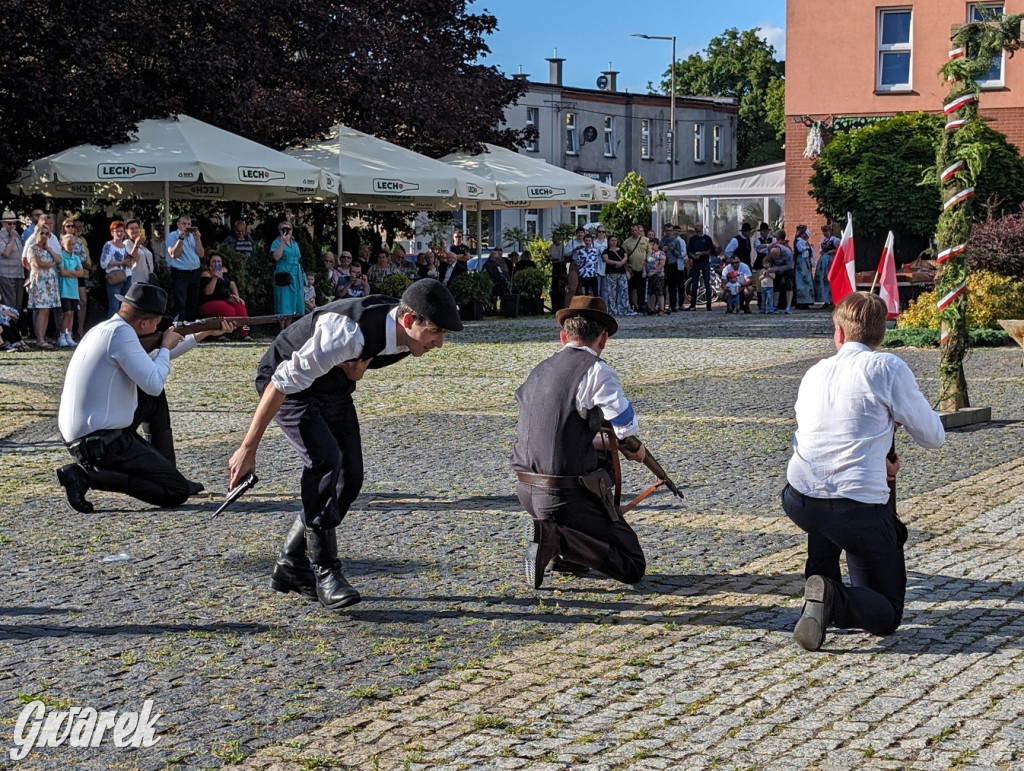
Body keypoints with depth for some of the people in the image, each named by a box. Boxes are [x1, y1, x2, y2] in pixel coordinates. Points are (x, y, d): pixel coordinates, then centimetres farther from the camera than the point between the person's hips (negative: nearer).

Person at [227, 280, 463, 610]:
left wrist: (358, 367, -20)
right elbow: (284, 382, -33)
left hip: (335, 385, 8)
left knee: (350, 477, 1)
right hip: (290, 383, -7)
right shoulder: (349, 333, -39)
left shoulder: (404, 337, -15)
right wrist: (248, 448, -29)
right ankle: (325, 572, -15)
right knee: (325, 460, -25)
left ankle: (290, 566, 15)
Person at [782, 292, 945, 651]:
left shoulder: (815, 372, 14)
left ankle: (820, 583, 28)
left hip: (798, 501, 5)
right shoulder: (888, 368, -2)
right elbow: (933, 437, 6)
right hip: (859, 509, -5)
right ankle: (834, 602, -18)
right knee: (887, 615, 11)